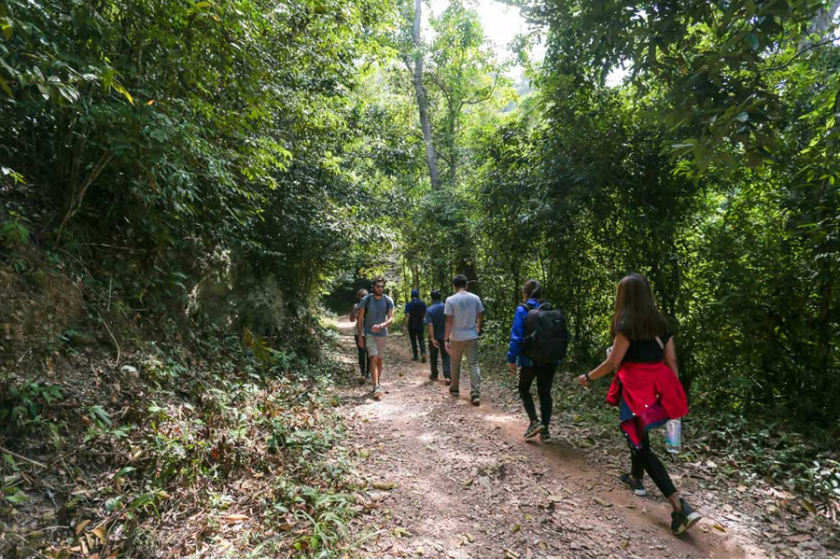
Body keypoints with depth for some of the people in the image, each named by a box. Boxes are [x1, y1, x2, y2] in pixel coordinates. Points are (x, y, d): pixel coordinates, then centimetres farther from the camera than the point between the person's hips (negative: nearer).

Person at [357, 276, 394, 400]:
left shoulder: (388, 301, -5)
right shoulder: (366, 300, -9)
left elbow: (391, 318, -13)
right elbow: (360, 319, -4)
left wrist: (381, 325, -33)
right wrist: (360, 336, -7)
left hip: (382, 334, 3)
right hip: (369, 334, -3)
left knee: (379, 359, 13)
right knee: (374, 358, -16)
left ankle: (377, 383, 29)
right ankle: (376, 387, -22)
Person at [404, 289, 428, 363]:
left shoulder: (408, 304, -10)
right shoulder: (422, 303, -4)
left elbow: (407, 316, -15)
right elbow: (424, 315, 1)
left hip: (411, 325, -1)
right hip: (420, 325, 1)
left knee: (413, 340, 11)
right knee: (421, 339, 12)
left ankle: (415, 356, 16)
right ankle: (423, 353, -9)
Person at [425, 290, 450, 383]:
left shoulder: (429, 310, -13)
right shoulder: (446, 307, -4)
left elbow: (430, 325, -20)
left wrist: (432, 338, -20)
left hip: (434, 337, -1)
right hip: (445, 336, 2)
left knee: (433, 357, 15)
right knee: (445, 356, 4)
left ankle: (434, 375, 29)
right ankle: (448, 376, -9)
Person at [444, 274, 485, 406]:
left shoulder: (450, 300, -11)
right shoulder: (475, 298, -2)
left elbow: (449, 321, -13)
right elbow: (480, 316, 7)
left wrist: (446, 339, -8)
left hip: (456, 338, -1)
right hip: (472, 337, 2)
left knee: (455, 364, 16)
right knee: (474, 364, 4)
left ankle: (455, 388, 31)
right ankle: (475, 394, -4)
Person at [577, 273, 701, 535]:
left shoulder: (626, 324, -13)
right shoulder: (660, 322, 7)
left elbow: (613, 362, -13)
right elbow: (671, 360, 8)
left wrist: (588, 377, 1)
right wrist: (674, 393, 15)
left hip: (636, 386, -7)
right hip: (657, 384, 8)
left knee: (639, 441, -1)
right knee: (638, 433, 26)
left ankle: (680, 505, -9)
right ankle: (636, 478, 44)